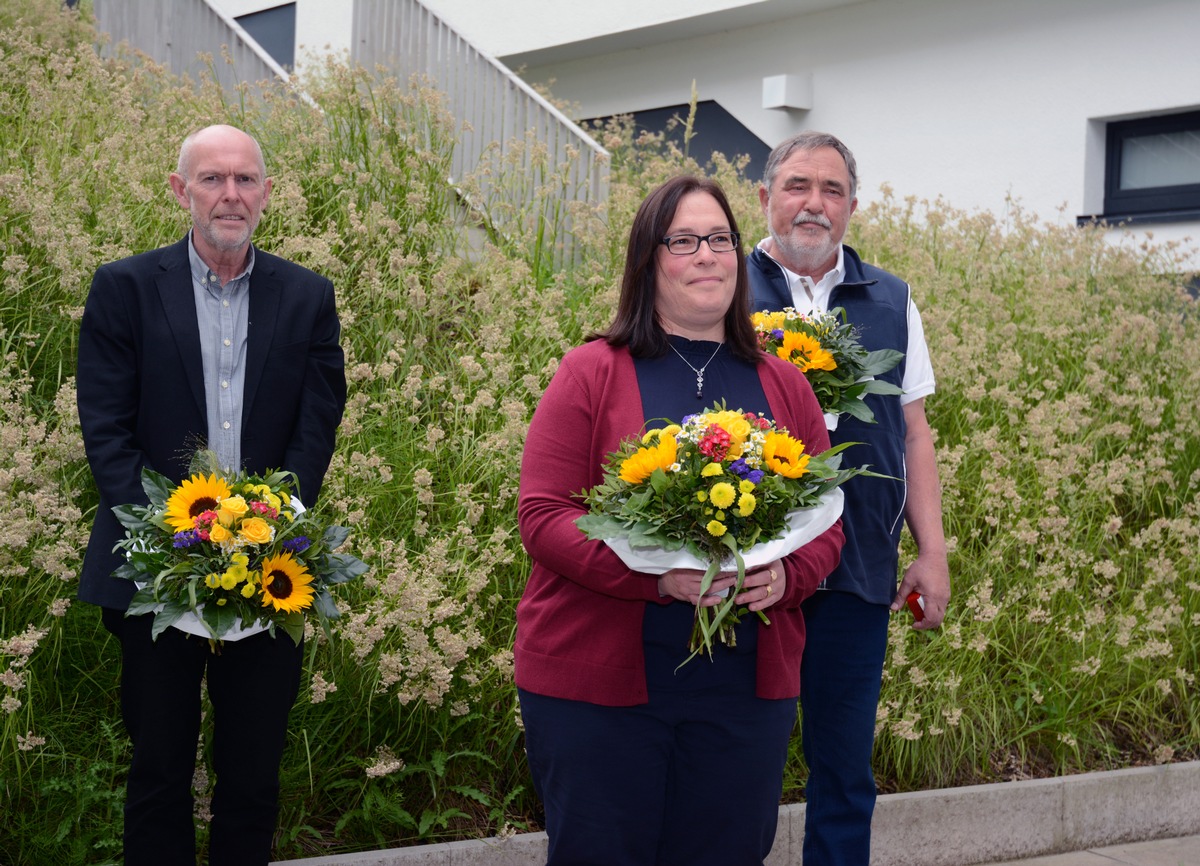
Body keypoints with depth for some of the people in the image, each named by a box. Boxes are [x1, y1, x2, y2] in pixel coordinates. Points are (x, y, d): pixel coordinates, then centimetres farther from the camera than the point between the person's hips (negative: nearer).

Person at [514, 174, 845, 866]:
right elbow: (543, 516, -8)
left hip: (747, 689, 3)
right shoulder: (592, 373, -1)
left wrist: (786, 576, -12)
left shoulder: (784, 386, 10)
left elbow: (826, 520, 11)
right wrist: (654, 574, -21)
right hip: (596, 680, -3)